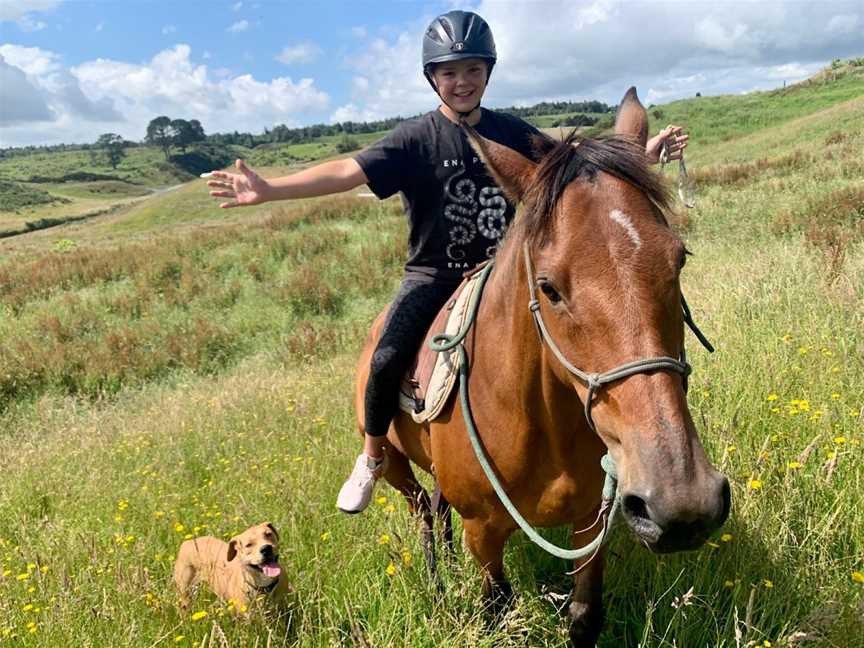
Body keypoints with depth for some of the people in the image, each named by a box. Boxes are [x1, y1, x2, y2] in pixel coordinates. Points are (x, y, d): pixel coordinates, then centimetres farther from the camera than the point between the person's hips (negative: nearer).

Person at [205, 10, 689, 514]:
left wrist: (644, 153, -2)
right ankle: (372, 459, 6)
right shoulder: (416, 139, -9)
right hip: (433, 274, -3)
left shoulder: (512, 132, 2)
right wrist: (269, 190, -32)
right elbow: (349, 171, -20)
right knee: (388, 360, -21)